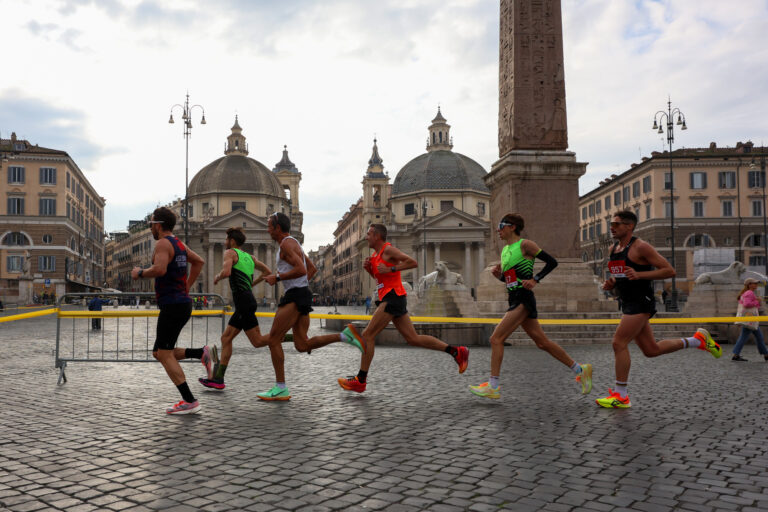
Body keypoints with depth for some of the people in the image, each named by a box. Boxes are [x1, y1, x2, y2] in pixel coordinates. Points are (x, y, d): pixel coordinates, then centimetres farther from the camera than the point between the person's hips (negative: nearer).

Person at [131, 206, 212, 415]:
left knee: (165, 355, -6)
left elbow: (159, 269, -28)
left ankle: (189, 401, -9)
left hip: (172, 305, -9)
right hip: (182, 302, 9)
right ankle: (201, 353, 3)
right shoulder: (179, 244, 16)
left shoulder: (163, 243, -11)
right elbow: (199, 261, 28)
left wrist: (140, 273, -9)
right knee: (159, 353, 16)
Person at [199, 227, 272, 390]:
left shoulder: (230, 253, -2)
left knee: (259, 342, -10)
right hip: (247, 301, 9)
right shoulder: (250, 257, 21)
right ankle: (218, 378, 13)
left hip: (243, 301, -9)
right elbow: (267, 272, 27)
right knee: (226, 338, 12)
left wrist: (217, 277, 0)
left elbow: (226, 272, -20)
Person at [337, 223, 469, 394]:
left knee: (368, 335, -9)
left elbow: (412, 262, -14)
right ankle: (457, 352, 11)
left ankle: (360, 380, -5)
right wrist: (369, 268, 12)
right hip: (388, 298, 10)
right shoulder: (375, 254, 20)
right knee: (413, 338, 8)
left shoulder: (388, 249, -7)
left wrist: (390, 269, -17)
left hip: (393, 297, -10)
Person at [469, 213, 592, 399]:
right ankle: (580, 370, 21)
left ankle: (493, 387, -7)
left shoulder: (524, 244, -7)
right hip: (515, 300, 9)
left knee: (496, 338, -12)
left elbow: (552, 262, -6)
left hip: (524, 300, -9)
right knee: (542, 342, 11)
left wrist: (535, 279, -14)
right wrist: (498, 275, 5)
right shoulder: (505, 249, 17)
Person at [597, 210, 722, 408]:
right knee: (651, 350, 13)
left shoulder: (640, 247, -11)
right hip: (627, 304, 9)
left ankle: (620, 396, -5)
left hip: (641, 302, -9)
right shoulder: (613, 249, 13)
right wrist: (610, 283, 3)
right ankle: (698, 340, 31)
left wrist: (639, 274, -24)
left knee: (619, 342, -14)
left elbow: (669, 270, -13)